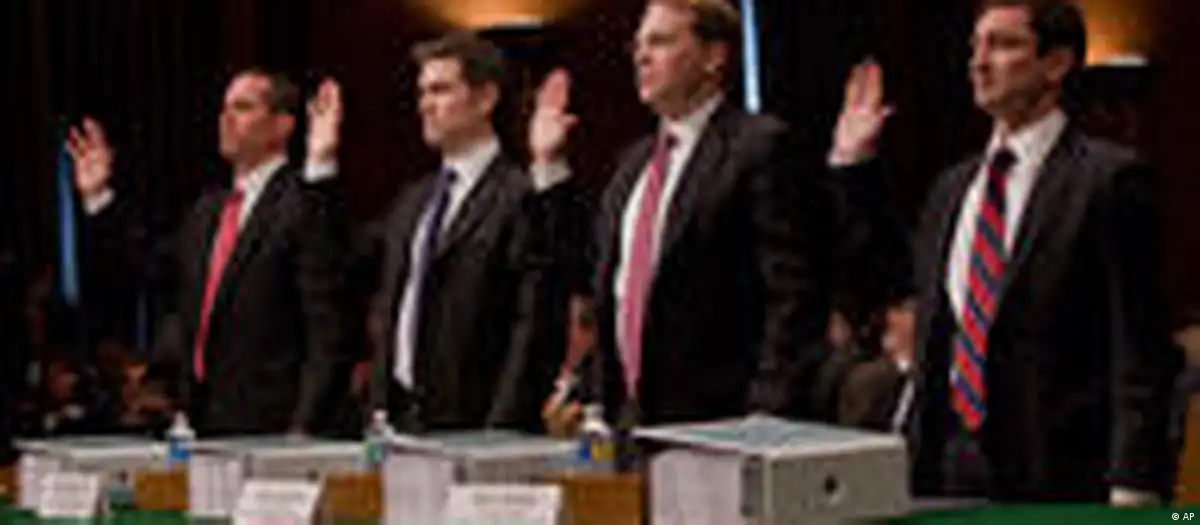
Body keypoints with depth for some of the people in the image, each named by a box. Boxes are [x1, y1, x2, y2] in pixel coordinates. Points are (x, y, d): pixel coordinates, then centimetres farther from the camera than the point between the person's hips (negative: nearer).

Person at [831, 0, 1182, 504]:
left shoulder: (1108, 178, -6)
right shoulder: (954, 185, 15)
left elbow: (1139, 351, -10)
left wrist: (1131, 491, -16)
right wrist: (853, 162, 22)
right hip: (942, 464, 6)